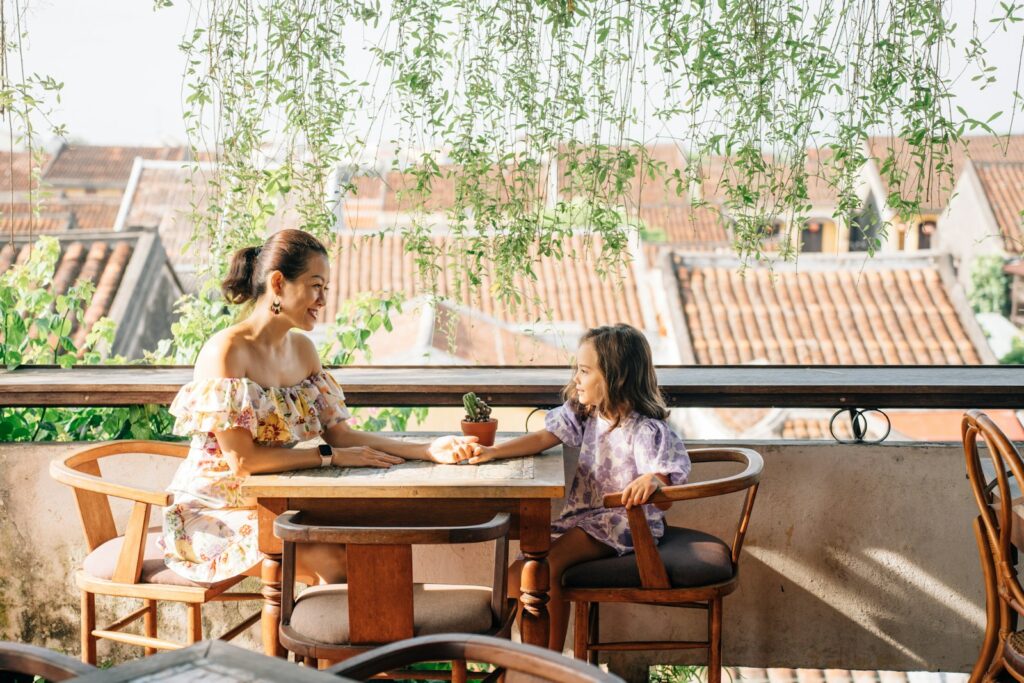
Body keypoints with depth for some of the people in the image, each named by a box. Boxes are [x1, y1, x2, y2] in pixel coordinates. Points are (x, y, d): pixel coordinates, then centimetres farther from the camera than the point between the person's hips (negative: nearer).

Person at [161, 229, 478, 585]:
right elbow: (241, 459, -23)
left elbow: (339, 432, 4)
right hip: (213, 513, -7)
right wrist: (332, 457, -18)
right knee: (332, 560, -24)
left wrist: (428, 450, -6)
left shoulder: (302, 349, 7)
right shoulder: (227, 350, -18)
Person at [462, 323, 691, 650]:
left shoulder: (645, 429, -18)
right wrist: (492, 452, -6)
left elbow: (667, 473, -24)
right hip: (584, 514, 8)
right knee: (518, 575, -3)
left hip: (624, 521, -8)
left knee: (547, 565, -25)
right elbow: (545, 437, 4)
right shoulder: (585, 413, 5)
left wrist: (650, 480, -49)